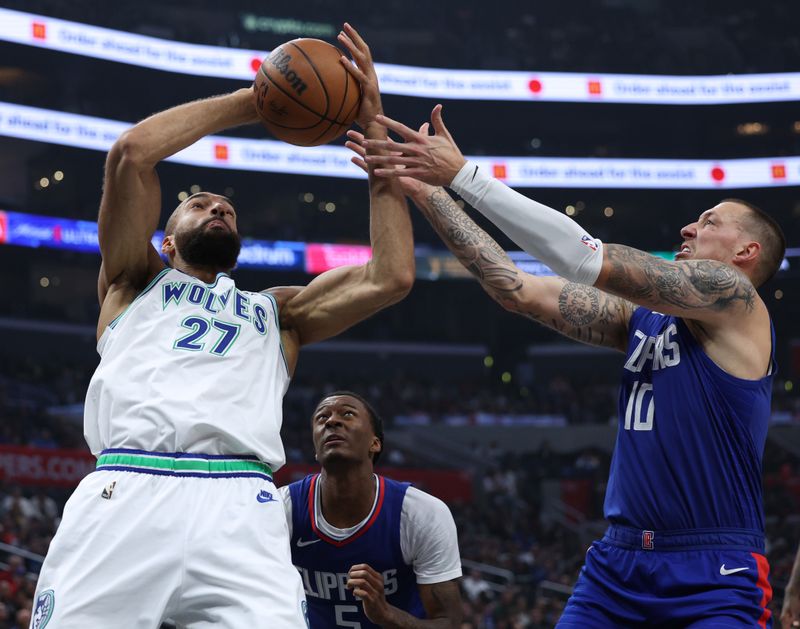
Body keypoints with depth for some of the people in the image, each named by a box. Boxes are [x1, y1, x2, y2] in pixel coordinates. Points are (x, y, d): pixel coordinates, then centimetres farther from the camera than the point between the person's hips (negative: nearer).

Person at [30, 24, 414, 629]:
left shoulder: (276, 311, 31)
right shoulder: (138, 282, 26)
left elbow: (391, 278, 17)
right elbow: (130, 154, 11)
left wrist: (373, 126, 20)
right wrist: (250, 101, 17)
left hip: (239, 508, 1)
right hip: (123, 494, -1)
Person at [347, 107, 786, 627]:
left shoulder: (735, 297, -5)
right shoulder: (641, 318, 16)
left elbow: (591, 261, -12)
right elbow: (518, 289, 11)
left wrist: (465, 174, -13)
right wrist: (425, 190, 5)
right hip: (619, 562, 6)